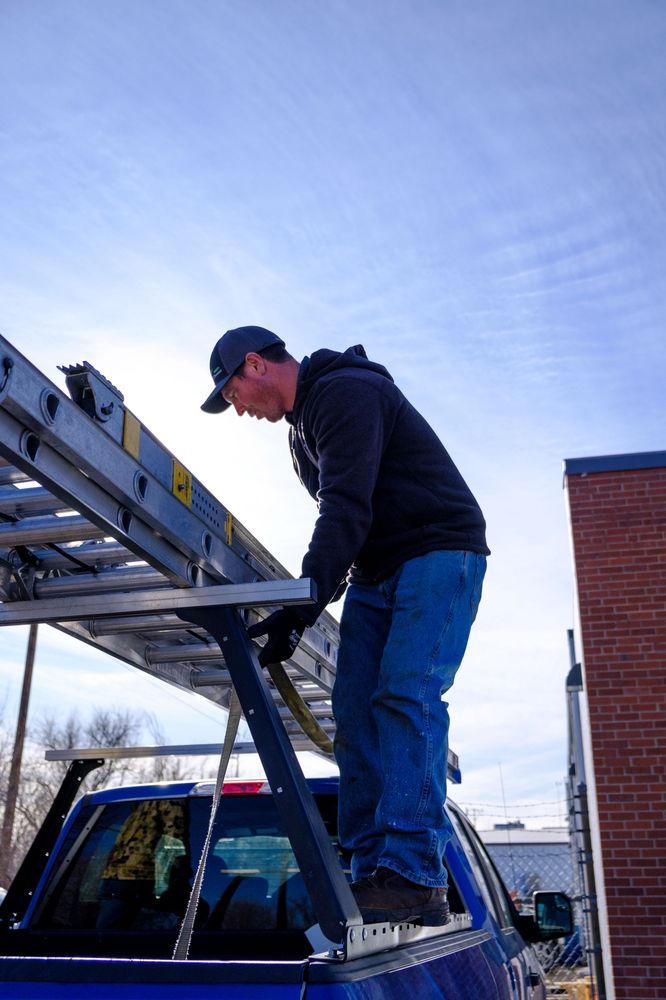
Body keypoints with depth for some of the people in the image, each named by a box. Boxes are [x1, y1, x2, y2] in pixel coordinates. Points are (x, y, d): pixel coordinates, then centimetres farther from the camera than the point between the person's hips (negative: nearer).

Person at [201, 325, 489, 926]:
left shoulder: (345, 392, -15)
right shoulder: (304, 427, 18)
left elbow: (346, 512, -26)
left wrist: (300, 609, -30)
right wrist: (309, 601, 10)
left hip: (439, 556, -9)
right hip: (375, 572, 9)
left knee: (405, 698, -21)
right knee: (355, 711, -2)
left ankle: (413, 874, -19)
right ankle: (373, 874, -1)